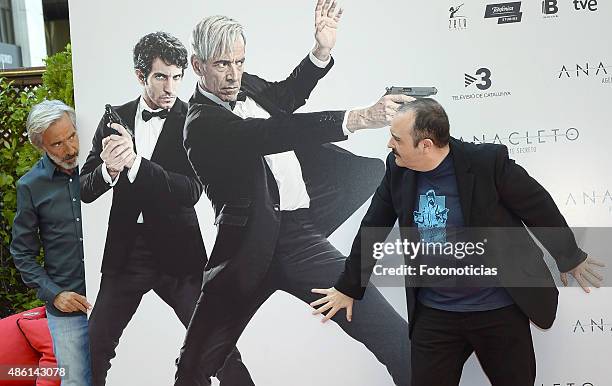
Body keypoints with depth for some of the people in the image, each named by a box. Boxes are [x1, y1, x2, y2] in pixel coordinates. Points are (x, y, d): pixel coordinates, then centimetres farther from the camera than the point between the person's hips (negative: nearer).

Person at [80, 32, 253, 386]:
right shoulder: (116, 118, 3)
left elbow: (192, 191, -17)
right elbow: (85, 189, 1)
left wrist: (135, 162, -30)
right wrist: (108, 169, -22)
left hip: (177, 251, -3)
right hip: (126, 252, 3)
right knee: (94, 348, 9)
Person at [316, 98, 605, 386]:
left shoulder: (488, 161, -18)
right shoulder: (397, 169, -6)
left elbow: (540, 208, -4)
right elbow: (372, 229, 5)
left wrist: (569, 257, 10)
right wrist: (348, 287, 13)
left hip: (500, 311, -2)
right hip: (433, 315, 3)